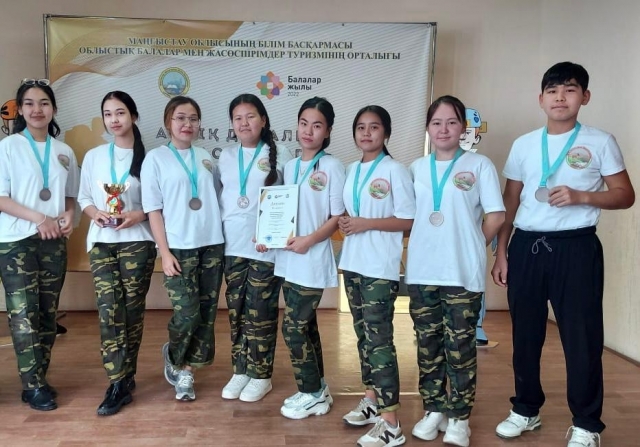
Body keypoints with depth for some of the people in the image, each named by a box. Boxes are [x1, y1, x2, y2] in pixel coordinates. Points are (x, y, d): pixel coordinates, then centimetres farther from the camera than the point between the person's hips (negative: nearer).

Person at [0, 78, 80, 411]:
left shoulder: (64, 152, 10)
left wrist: (69, 216, -6)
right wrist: (37, 217, -18)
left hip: (54, 242, 4)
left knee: (48, 313, 8)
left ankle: (39, 379, 19)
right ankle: (33, 386, 2)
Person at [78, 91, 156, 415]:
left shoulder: (147, 157, -1)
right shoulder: (93, 157, 9)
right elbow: (83, 198, 12)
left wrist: (139, 214, -15)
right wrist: (94, 212, -8)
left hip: (137, 242, -2)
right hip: (101, 242, 2)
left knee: (132, 309, 3)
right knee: (108, 310, -7)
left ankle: (123, 379, 16)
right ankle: (119, 383, -2)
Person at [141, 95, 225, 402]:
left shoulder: (206, 157, 11)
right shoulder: (155, 158, -1)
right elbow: (153, 209, -4)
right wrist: (164, 252, -9)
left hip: (212, 244, 4)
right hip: (179, 247, -4)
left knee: (207, 314, 5)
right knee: (187, 314, -8)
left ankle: (185, 370, 21)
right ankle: (173, 359, 22)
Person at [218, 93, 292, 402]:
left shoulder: (280, 155, -1)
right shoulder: (226, 156, 11)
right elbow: (219, 195, 17)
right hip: (232, 246, 4)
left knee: (260, 312, 1)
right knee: (236, 311, 10)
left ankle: (261, 375, 14)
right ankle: (240, 371, 22)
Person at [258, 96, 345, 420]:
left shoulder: (332, 166, -8)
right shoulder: (289, 167, 12)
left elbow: (339, 216, -10)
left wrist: (309, 240, -20)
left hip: (313, 261, -7)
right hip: (288, 260, 7)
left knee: (292, 327, -4)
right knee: (305, 325, 14)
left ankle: (312, 393, 13)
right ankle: (317, 389, 27)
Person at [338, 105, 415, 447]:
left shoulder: (395, 170, -8)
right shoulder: (352, 170, 13)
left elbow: (409, 220, -11)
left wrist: (366, 223, -17)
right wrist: (345, 222, -2)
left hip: (380, 267, -7)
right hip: (352, 262, 7)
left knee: (379, 337, -8)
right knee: (363, 334, 14)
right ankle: (372, 399, 28)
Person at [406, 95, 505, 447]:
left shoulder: (479, 165, -1)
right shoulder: (416, 168, 11)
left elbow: (496, 216, -3)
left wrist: (469, 247, 1)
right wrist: (418, 247, 5)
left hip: (463, 272, -3)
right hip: (421, 271, 4)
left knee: (460, 345, 1)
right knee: (427, 343, 9)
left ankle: (458, 418, 13)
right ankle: (433, 410, 22)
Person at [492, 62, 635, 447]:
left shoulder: (600, 142, 2)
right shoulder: (523, 145, 9)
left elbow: (625, 196, 1)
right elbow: (510, 203, 11)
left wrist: (581, 196, -16)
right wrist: (501, 252, 6)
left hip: (575, 247, -3)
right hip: (526, 246, 3)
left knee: (582, 337, 1)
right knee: (525, 334, 10)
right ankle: (526, 410, 28)